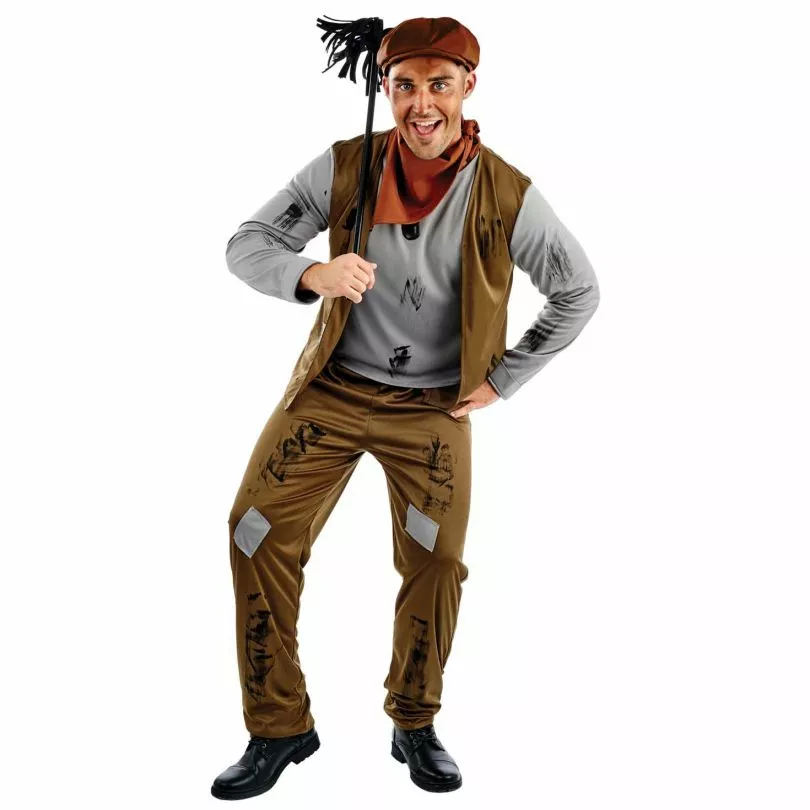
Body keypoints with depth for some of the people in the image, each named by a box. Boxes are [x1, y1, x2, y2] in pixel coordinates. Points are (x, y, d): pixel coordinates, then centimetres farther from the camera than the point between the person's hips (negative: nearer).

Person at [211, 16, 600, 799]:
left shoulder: (508, 195, -11)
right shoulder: (343, 167, -10)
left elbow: (579, 292, 1)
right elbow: (245, 245, -7)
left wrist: (502, 380, 0)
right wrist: (312, 274, -29)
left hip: (434, 405, 0)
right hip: (332, 387, 1)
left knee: (437, 561, -3)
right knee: (257, 535, -6)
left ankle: (415, 727, 24)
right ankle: (279, 728, 12)